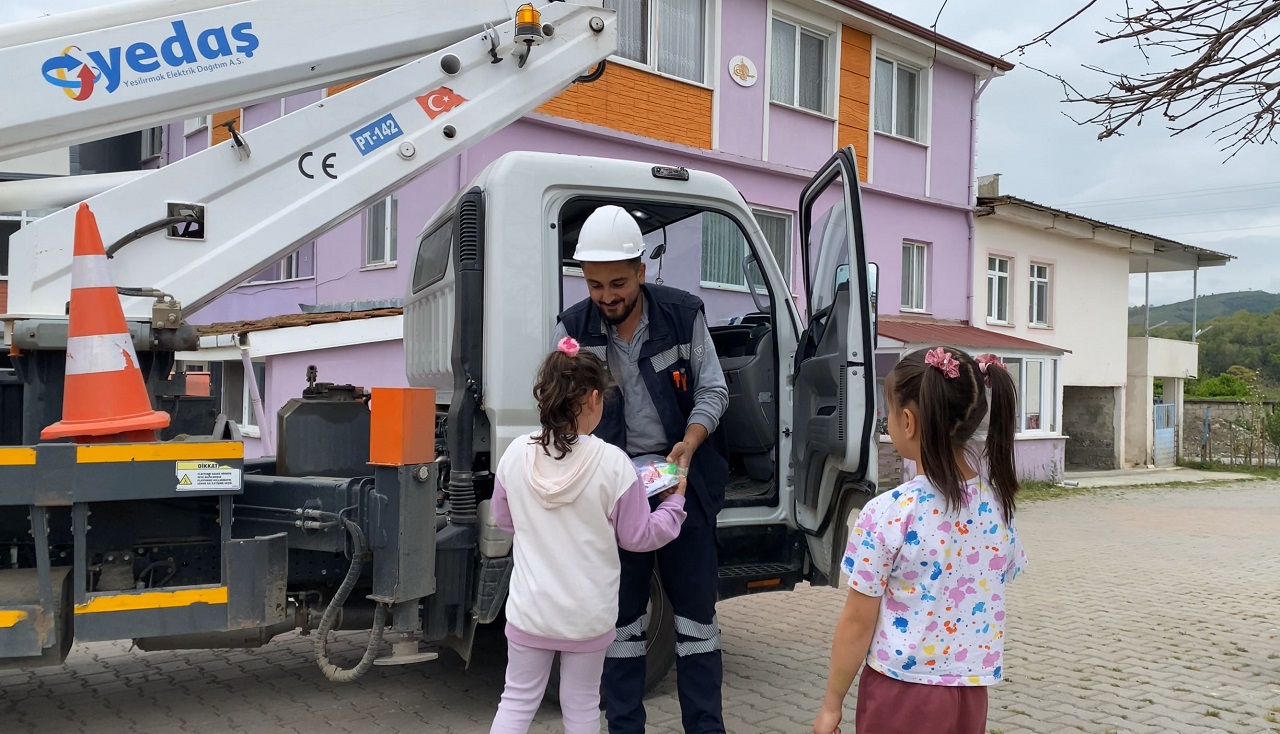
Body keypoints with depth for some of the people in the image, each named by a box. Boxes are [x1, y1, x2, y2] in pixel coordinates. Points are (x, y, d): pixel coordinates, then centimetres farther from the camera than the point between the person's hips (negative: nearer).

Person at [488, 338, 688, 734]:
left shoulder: (516, 454, -8)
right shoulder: (612, 463, -18)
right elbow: (638, 536, -7)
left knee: (517, 701, 17)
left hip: (530, 607, 2)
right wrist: (674, 502, 8)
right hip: (588, 612, -2)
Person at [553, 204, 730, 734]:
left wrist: (688, 444, -18)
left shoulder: (683, 314, -7)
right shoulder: (573, 328, -4)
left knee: (697, 607, 7)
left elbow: (712, 390, -1)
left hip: (681, 477, 0)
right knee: (623, 614, 10)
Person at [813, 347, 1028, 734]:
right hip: (970, 694, 5)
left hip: (902, 694, -5)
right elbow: (991, 586, 7)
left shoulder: (888, 514, -20)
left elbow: (857, 623, -14)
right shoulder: (998, 502, -4)